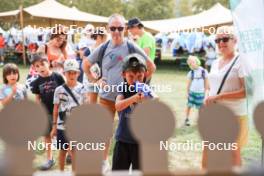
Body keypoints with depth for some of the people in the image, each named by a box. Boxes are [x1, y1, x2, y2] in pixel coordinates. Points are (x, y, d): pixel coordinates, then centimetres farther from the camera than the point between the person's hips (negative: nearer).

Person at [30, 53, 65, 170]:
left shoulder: (57, 77, -10)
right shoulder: (37, 82, -2)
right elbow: (37, 98, 4)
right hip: (46, 112, 3)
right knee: (47, 135, 9)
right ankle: (50, 159, 21)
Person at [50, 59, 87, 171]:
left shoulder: (82, 89, -3)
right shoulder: (59, 90, -3)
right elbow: (56, 109, 3)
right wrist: (54, 126, 3)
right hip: (62, 126, 1)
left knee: (74, 152, 4)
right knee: (62, 151, 14)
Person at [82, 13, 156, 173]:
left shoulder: (132, 48, -6)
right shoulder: (103, 49, 0)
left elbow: (152, 67, 1)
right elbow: (85, 64, 13)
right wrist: (94, 81, 3)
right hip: (106, 97, 2)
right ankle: (104, 161, 24)